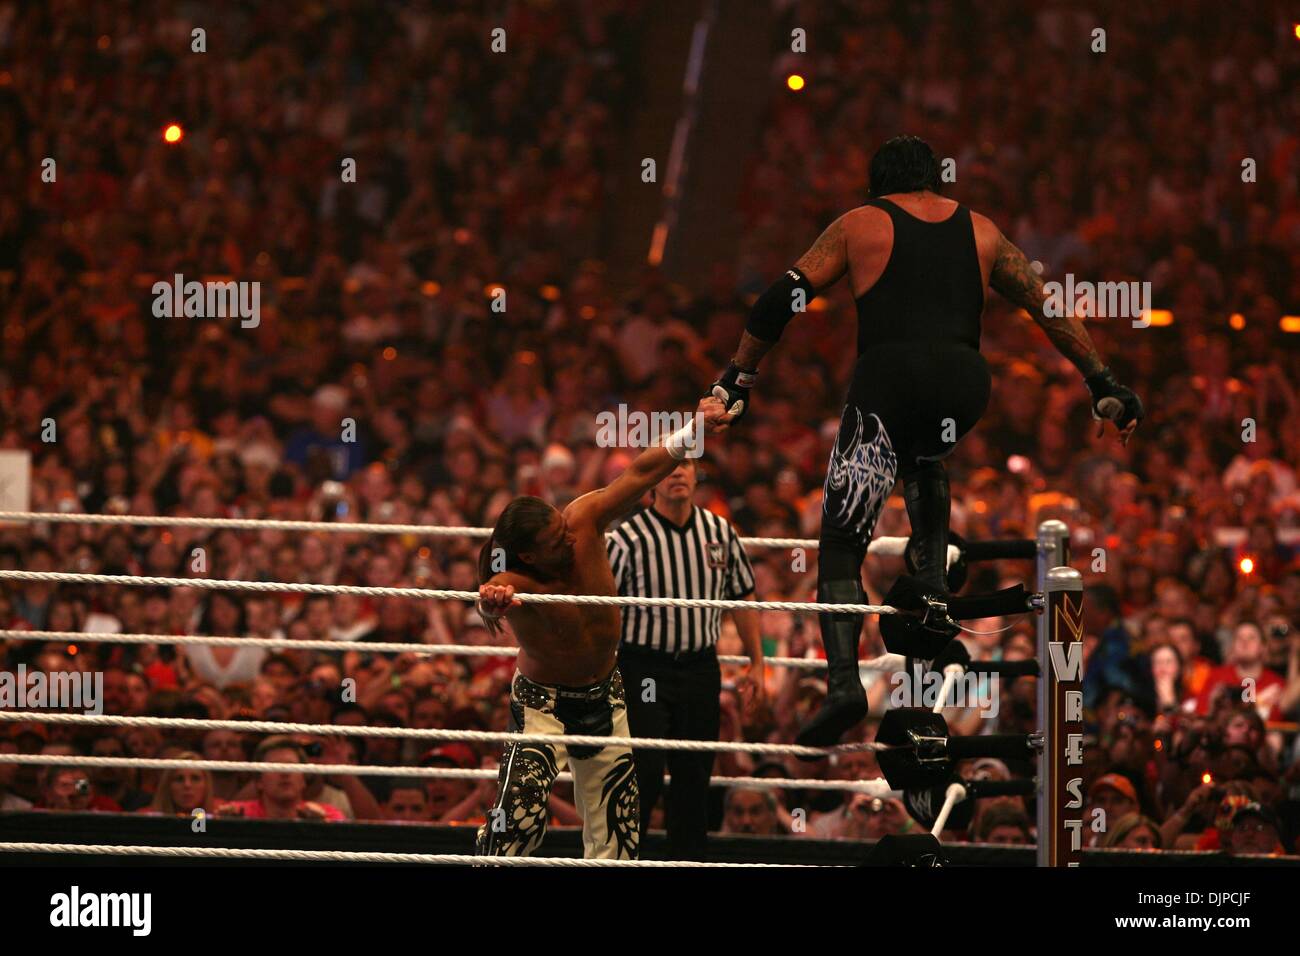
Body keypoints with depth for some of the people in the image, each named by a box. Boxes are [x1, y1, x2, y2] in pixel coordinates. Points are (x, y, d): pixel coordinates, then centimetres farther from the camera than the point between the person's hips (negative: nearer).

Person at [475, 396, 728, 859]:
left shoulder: (584, 520, -19)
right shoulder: (514, 582, -33)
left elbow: (639, 474, -14)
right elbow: (491, 600, -56)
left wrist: (691, 433, -24)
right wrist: (491, 602, -80)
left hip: (604, 694, 6)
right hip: (543, 702, -6)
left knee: (617, 821, 10)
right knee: (519, 815, -20)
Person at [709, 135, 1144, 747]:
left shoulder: (860, 225, 16)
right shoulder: (980, 232, 23)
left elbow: (781, 302, 10)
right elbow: (1052, 311, 23)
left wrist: (737, 381, 16)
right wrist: (1104, 386, 28)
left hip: (889, 374, -3)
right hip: (963, 381, 3)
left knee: (842, 542, 1)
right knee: (924, 461, 39)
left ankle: (843, 682, -17)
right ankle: (932, 582, 17)